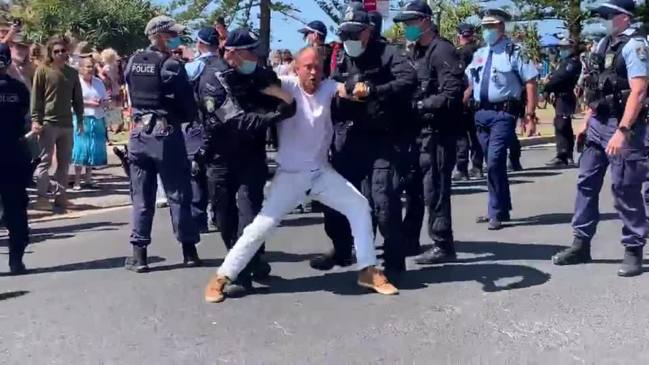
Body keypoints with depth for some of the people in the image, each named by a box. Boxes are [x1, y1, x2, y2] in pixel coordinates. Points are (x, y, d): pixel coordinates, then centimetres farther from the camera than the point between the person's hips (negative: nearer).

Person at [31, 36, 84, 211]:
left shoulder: (72, 73, 11)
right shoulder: (43, 70, -1)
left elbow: (78, 99, 15)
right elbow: (36, 97, -4)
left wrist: (80, 120, 11)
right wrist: (35, 119, -11)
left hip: (67, 124, 5)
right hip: (48, 123, -5)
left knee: (64, 162, 8)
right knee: (44, 161, -2)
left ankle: (60, 196, 16)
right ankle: (41, 197, 2)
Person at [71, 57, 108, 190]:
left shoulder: (99, 82, 15)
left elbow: (106, 100, 17)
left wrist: (103, 104, -5)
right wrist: (88, 103, -17)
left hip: (98, 119, 5)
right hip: (82, 119, -5)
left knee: (94, 150, 6)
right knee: (80, 149, -6)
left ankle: (88, 179, 16)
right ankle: (77, 180, 1)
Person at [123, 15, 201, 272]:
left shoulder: (132, 63, 7)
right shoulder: (171, 66, -11)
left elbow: (132, 96, 14)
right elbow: (189, 108, -10)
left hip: (139, 133, 5)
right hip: (166, 135, -5)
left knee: (141, 197, 7)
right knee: (179, 194, 4)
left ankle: (139, 255, 7)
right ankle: (189, 252, 10)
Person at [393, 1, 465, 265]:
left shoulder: (442, 50, -11)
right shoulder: (416, 52, 17)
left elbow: (452, 94, -20)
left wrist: (420, 106, -19)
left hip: (438, 131, -9)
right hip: (419, 130, 9)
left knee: (434, 190, -7)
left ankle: (443, 246, 2)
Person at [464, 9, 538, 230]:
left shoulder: (514, 52, -5)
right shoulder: (479, 54, 15)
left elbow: (530, 82, -9)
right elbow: (468, 83, 20)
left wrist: (530, 114, -15)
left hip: (503, 113, -7)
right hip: (481, 114, 7)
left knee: (494, 162, -14)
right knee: (493, 165, 13)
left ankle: (497, 213, -2)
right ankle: (500, 209, 25)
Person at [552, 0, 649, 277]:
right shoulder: (604, 44, 13)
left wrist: (622, 131, -27)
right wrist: (587, 121, 18)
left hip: (623, 126, -9)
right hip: (598, 123, 9)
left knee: (625, 189, -2)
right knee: (587, 182, 10)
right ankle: (581, 245, 19)